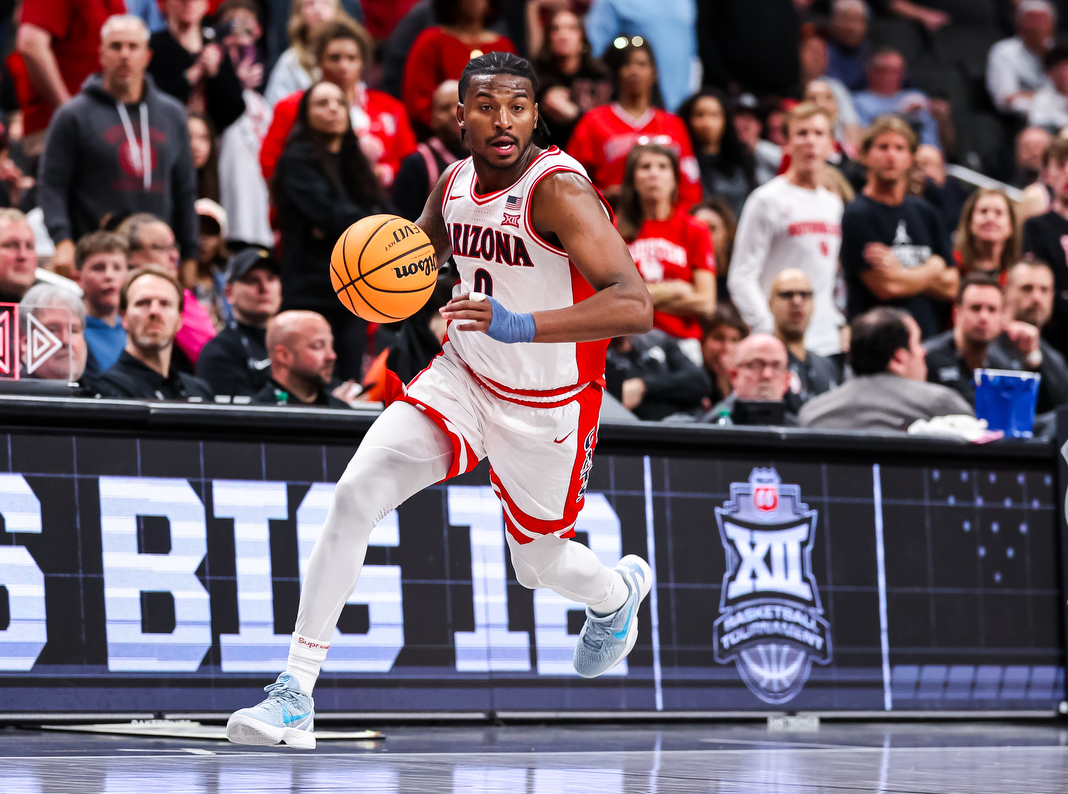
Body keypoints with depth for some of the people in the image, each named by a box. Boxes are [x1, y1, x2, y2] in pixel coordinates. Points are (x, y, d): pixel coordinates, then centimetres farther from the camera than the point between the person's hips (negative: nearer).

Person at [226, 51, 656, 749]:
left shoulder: (560, 189, -25)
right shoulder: (456, 182, -4)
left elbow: (635, 306, -36)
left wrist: (522, 326, -48)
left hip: (545, 408, -5)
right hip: (462, 379, 5)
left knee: (538, 565, 15)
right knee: (356, 495, -16)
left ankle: (619, 591, 54)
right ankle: (296, 694, -13)